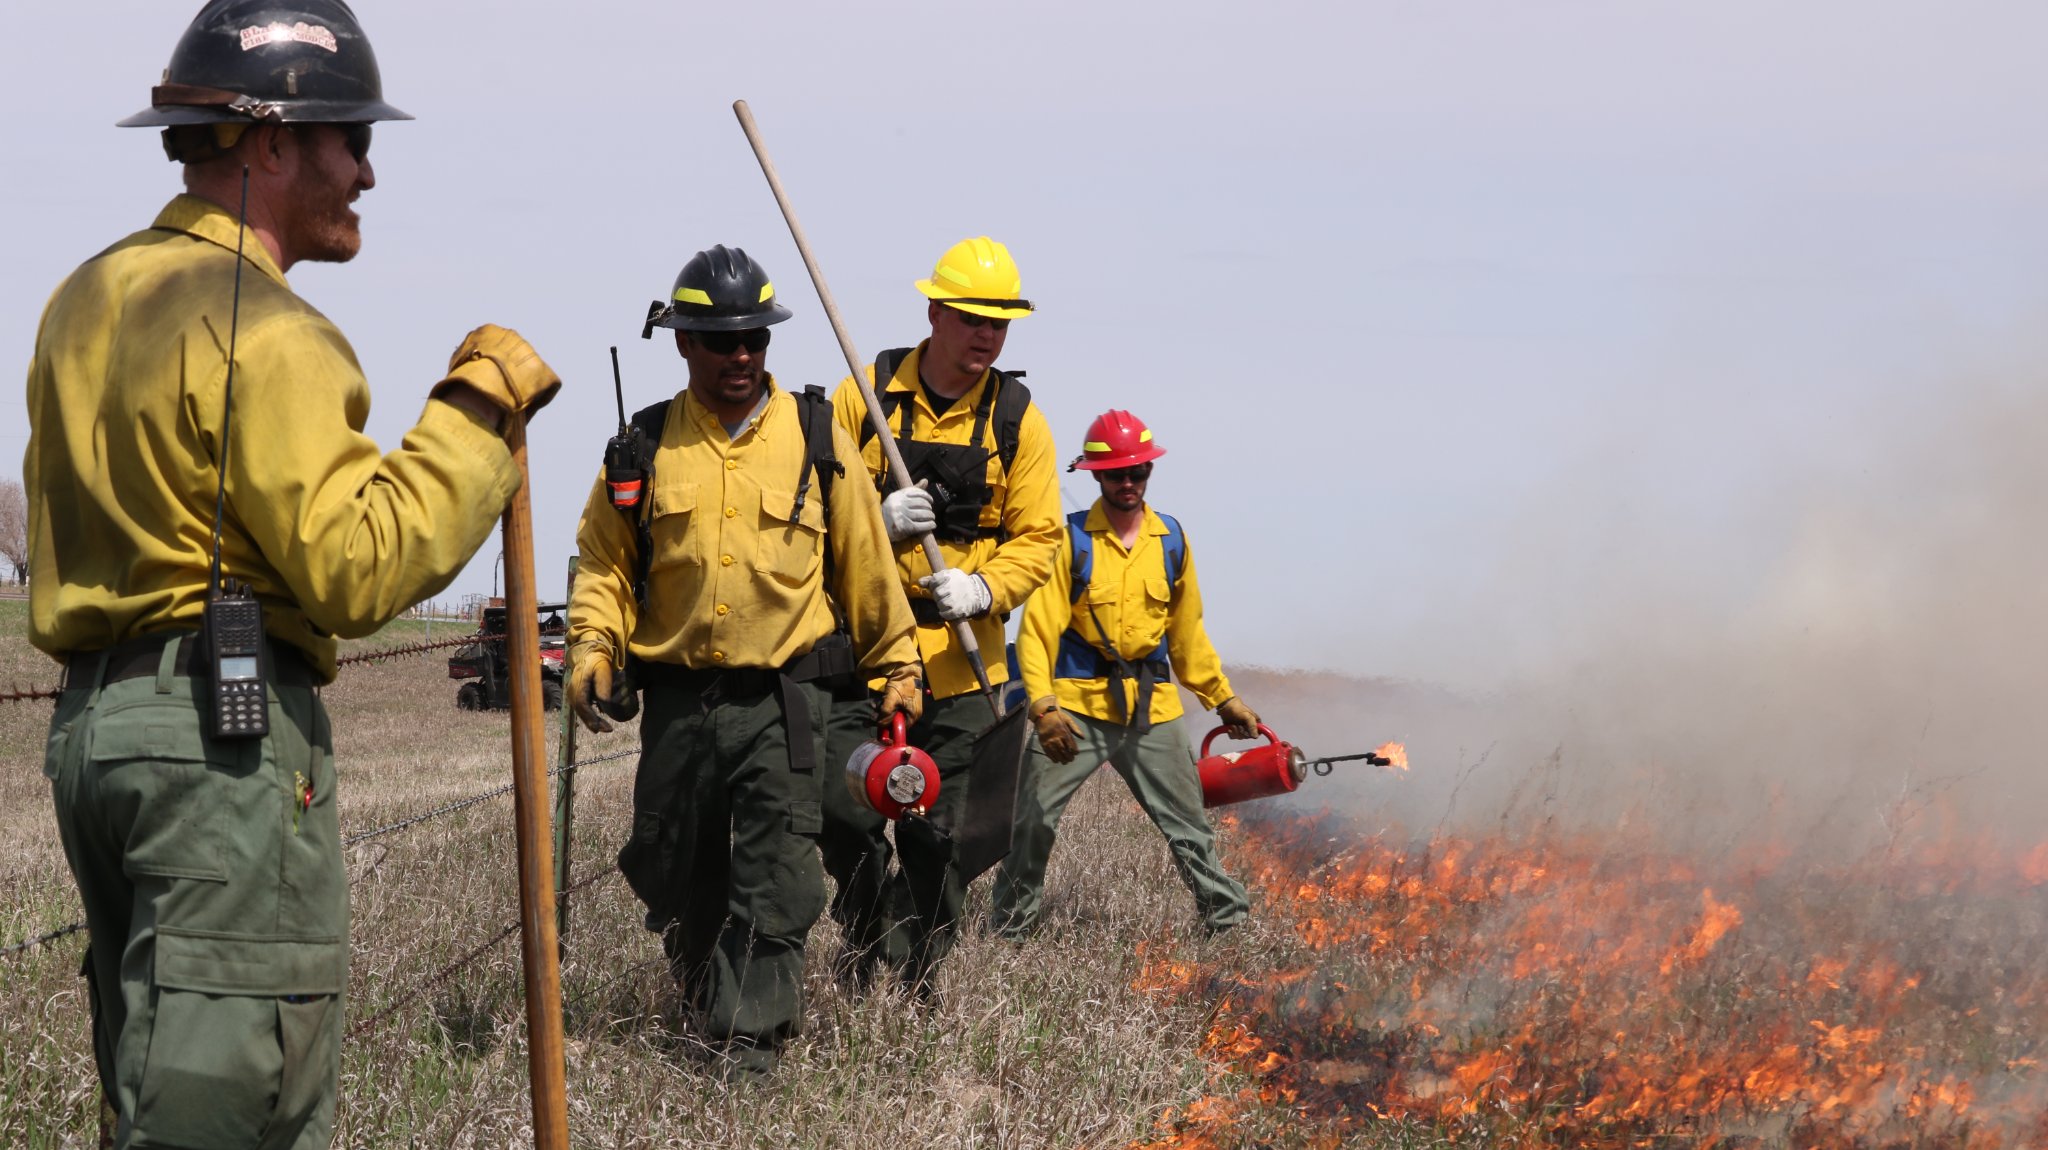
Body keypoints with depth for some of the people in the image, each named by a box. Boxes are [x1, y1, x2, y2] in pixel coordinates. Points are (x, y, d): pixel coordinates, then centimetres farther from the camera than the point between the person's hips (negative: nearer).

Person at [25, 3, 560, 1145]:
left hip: (93, 720, 9)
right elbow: (356, 567, -19)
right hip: (232, 725, -9)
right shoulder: (263, 330, -13)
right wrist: (477, 413, -13)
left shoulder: (87, 302, 17)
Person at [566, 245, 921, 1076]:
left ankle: (751, 1039, -6)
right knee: (677, 878, 12)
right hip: (677, 700, 2)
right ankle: (712, 1010, 34)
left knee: (774, 882, -10)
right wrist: (592, 647, -7)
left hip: (782, 699, -2)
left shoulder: (817, 438, 3)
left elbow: (866, 564, 9)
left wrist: (896, 667, 11)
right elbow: (604, 562, 10)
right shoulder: (646, 446, 5)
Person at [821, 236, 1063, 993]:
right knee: (844, 810, -9)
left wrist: (982, 588, -15)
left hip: (961, 656, 1)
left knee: (937, 832, 2)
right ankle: (862, 939, 17)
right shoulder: (864, 395, 2)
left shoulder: (1016, 419, 4)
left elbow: (1038, 538, 3)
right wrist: (879, 519, -16)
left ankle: (919, 978, 16)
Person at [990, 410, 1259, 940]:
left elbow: (1187, 632, 20)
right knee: (1033, 822, -5)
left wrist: (1223, 698, 21)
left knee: (1188, 826, 6)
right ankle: (1011, 926, 10)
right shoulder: (1071, 539, -4)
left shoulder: (1171, 540, 9)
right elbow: (1038, 628, -9)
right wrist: (1044, 706, -21)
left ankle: (1229, 922, 16)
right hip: (1076, 704, -3)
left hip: (1152, 709, 3)